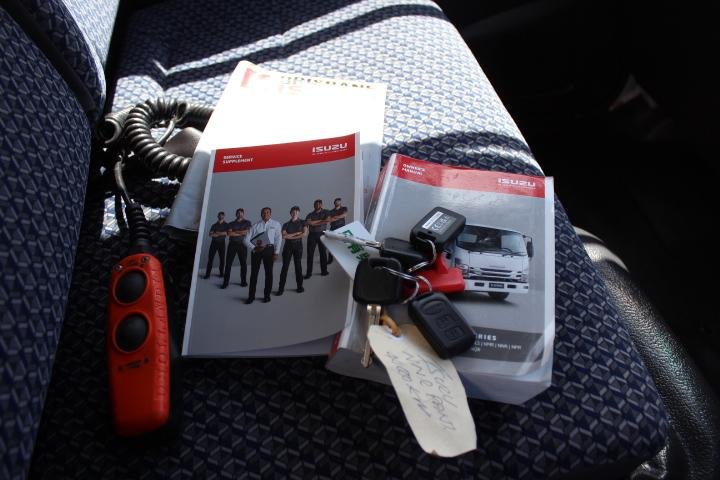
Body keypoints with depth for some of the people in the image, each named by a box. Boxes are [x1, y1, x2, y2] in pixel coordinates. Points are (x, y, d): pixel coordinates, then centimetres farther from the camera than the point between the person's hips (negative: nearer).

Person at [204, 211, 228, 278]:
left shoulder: (226, 225, 5)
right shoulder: (214, 225, 8)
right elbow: (211, 234, -4)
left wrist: (218, 233, -12)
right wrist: (221, 234, -13)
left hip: (222, 243, 0)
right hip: (214, 242, 0)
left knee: (222, 258, 4)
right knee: (210, 258, -5)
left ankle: (222, 273, 17)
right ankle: (207, 274, -4)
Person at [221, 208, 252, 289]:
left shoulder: (247, 222, 9)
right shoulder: (231, 223, 12)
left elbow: (247, 232, -7)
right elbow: (229, 233, -4)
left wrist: (235, 232, -4)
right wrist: (241, 233, -6)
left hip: (242, 244, -1)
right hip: (232, 244, 1)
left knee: (243, 263, 3)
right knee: (228, 263, -3)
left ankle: (243, 281, 14)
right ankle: (225, 282, -1)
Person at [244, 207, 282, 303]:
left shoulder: (276, 224, 7)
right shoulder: (256, 225, 9)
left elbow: (278, 239, 3)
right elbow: (247, 239, 7)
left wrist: (276, 253, -5)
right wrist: (253, 248, -7)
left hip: (269, 249, -1)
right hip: (256, 249, 1)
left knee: (268, 273, 4)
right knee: (254, 273, 4)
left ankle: (267, 295, 15)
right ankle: (251, 296, 12)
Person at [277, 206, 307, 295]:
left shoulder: (302, 222, 4)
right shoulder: (286, 224, 5)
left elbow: (304, 233, -11)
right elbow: (284, 236, -9)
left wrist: (291, 236, -9)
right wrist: (297, 233, -11)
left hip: (298, 245, 0)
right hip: (288, 246, 0)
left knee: (298, 265, 5)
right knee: (285, 266, -2)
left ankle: (299, 286, 15)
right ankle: (281, 288, 0)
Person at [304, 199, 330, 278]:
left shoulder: (325, 212, 5)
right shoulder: (310, 214, 7)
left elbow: (327, 221, -12)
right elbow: (307, 223, -10)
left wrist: (314, 223, -11)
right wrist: (321, 221, -15)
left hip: (322, 234, 0)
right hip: (312, 235, 1)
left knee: (323, 252, 5)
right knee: (310, 254, 0)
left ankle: (324, 270, 17)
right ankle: (309, 272, 4)